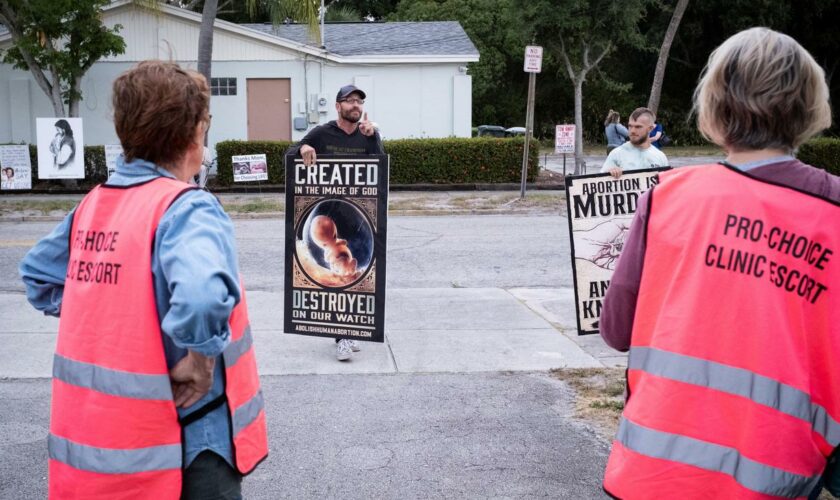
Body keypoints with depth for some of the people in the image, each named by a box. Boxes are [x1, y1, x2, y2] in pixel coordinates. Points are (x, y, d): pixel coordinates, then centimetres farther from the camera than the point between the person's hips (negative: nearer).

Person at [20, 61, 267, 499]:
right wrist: (199, 360, -22)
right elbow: (203, 296, -38)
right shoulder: (187, 209, -19)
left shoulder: (93, 204, 4)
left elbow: (38, 274, 18)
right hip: (177, 448, -7)